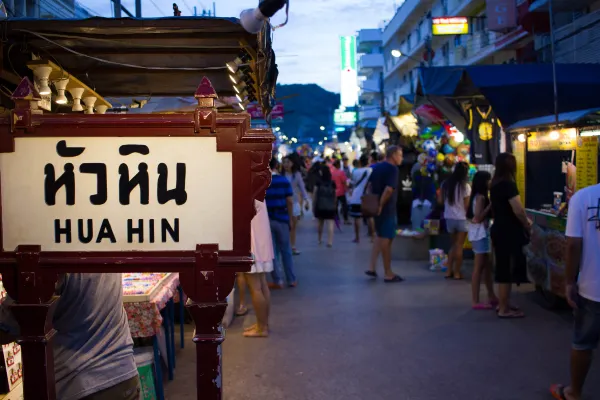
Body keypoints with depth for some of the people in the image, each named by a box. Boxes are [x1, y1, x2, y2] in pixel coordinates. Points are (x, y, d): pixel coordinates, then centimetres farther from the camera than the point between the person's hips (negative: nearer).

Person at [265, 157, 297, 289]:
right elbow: (290, 201, -2)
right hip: (282, 218, 1)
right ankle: (292, 280, 16)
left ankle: (278, 281, 8)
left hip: (266, 219, -1)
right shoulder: (284, 180, -1)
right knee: (286, 250, 12)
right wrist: (290, 218, 7)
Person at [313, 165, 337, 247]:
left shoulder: (319, 182, -4)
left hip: (320, 206, 1)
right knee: (330, 224, -5)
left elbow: (314, 195, -3)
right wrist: (334, 204, 17)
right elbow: (335, 196, 4)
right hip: (331, 207, -1)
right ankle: (330, 241, -16)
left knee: (320, 223, 18)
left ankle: (320, 239, 31)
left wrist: (313, 205, 5)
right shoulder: (332, 183, 0)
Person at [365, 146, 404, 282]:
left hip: (376, 208, 8)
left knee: (380, 236, 20)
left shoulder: (377, 167, 11)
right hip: (387, 209, -8)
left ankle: (372, 267, 14)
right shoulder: (393, 169, -15)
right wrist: (380, 205, -18)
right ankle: (388, 274, 7)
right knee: (386, 239, -1)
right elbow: (389, 190, -26)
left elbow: (370, 184, 15)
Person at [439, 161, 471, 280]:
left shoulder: (445, 184, 1)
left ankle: (449, 271, 15)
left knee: (454, 244, 18)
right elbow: (467, 205, -12)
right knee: (459, 245, 4)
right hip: (461, 218, -5)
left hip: (449, 218, 5)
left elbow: (441, 201, 7)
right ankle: (457, 272, 7)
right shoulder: (465, 186, -13)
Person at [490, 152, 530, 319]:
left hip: (500, 229, 9)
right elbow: (518, 210, -26)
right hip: (509, 232, -9)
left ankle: (503, 303, 27)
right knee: (507, 269, -3)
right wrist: (526, 224, -8)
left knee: (503, 268, 17)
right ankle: (504, 309, 4)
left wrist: (522, 221, 16)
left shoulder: (496, 184, 10)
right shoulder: (508, 184, -19)